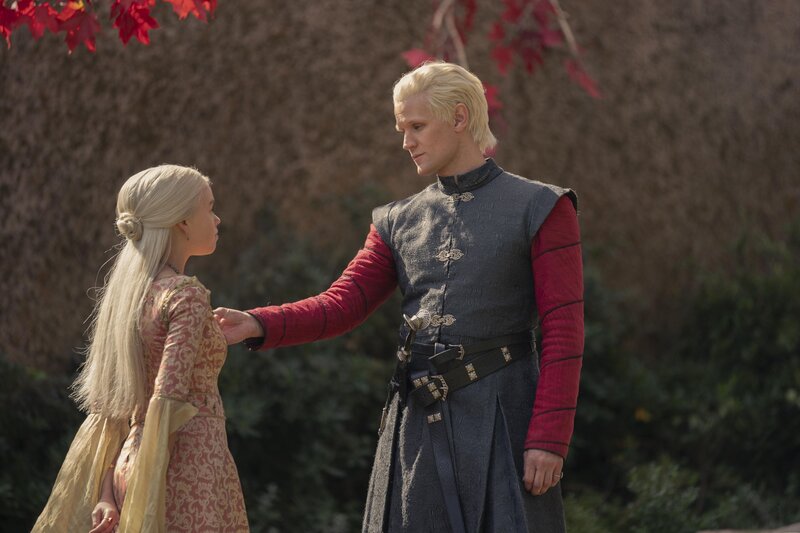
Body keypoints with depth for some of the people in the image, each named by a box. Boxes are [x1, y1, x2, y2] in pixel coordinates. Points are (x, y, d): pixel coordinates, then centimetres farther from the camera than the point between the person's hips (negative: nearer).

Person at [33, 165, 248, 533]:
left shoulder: (122, 294, 11)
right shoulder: (187, 296, -12)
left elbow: (106, 406, 10)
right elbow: (167, 402, -19)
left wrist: (106, 496, 9)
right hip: (190, 472, -8)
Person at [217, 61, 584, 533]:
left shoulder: (540, 210, -2)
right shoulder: (400, 222, 14)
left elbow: (564, 332, -7)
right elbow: (342, 304, 5)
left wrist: (549, 440, -15)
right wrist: (258, 326, -12)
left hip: (500, 424, -5)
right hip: (418, 425, 5)